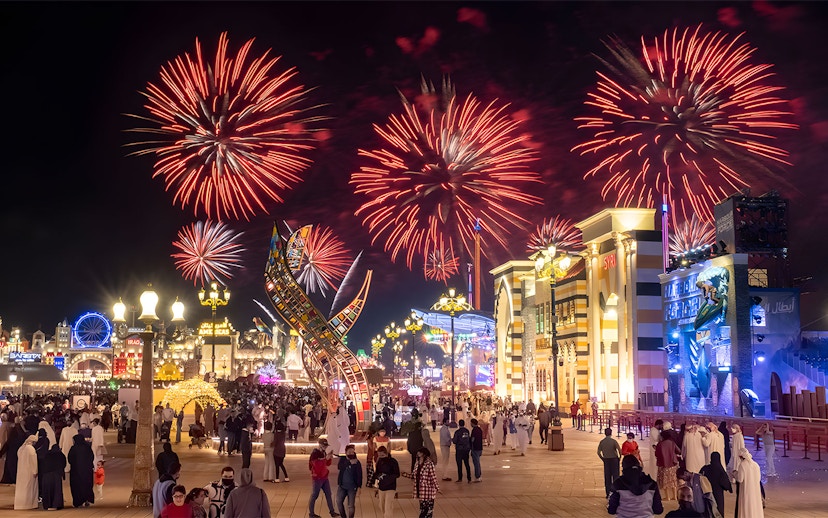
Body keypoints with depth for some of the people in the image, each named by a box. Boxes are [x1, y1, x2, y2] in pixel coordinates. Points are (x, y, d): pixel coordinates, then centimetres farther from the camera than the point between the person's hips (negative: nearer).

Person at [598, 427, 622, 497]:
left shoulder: (602, 442, 0)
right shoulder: (613, 441, -9)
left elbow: (598, 452, 0)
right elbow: (619, 450, -18)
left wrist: (603, 459, 10)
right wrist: (619, 457, -4)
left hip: (606, 460, 3)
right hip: (614, 459, -3)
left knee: (607, 477, 8)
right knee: (615, 476, 6)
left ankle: (608, 493, 9)